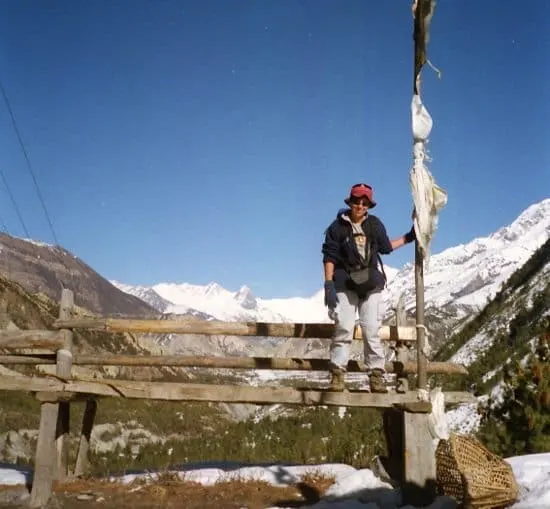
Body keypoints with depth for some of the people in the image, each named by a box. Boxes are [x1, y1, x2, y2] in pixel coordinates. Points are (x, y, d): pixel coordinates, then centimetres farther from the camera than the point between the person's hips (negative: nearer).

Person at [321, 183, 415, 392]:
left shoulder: (375, 225, 7)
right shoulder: (338, 226, -2)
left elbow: (386, 247, 23)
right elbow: (329, 257, -5)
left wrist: (408, 237, 16)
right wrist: (329, 285, -12)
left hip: (371, 283, 2)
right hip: (345, 283, -2)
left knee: (371, 329, 1)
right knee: (343, 328, -5)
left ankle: (376, 374, 6)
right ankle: (338, 373, 2)